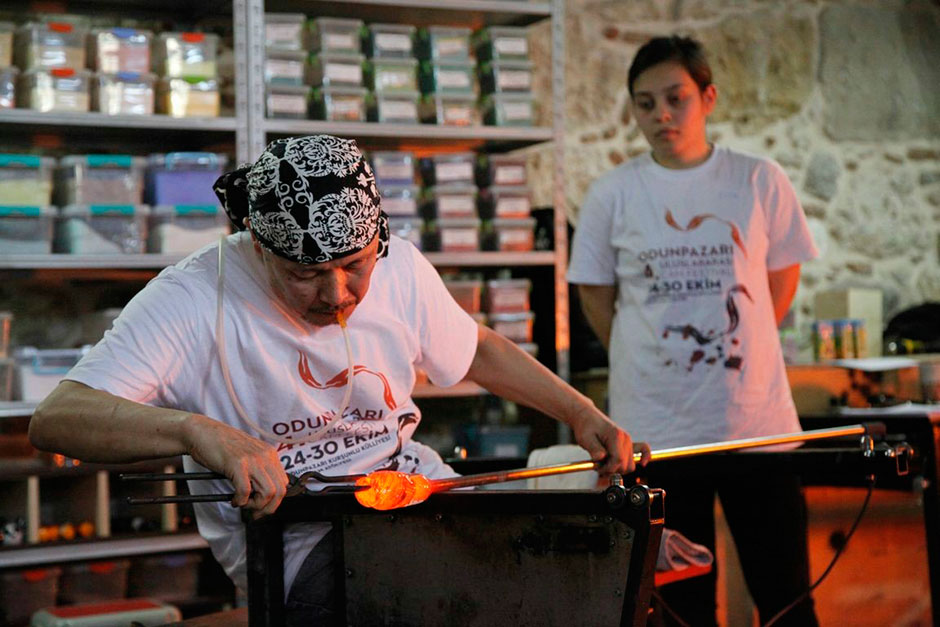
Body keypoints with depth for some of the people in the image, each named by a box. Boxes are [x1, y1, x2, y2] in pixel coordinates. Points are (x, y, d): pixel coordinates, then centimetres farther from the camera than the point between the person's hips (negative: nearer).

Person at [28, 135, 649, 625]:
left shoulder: (400, 267, -2)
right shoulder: (193, 299, -18)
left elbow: (479, 350, 18)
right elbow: (53, 418, -28)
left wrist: (581, 412, 4)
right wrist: (196, 429, -45)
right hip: (293, 539, -5)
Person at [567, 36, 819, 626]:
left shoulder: (760, 181, 1)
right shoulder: (612, 194, 1)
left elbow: (783, 273, 11)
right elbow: (595, 292, 10)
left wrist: (740, 351, 6)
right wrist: (644, 361, 4)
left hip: (758, 420, 0)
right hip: (655, 430, 0)